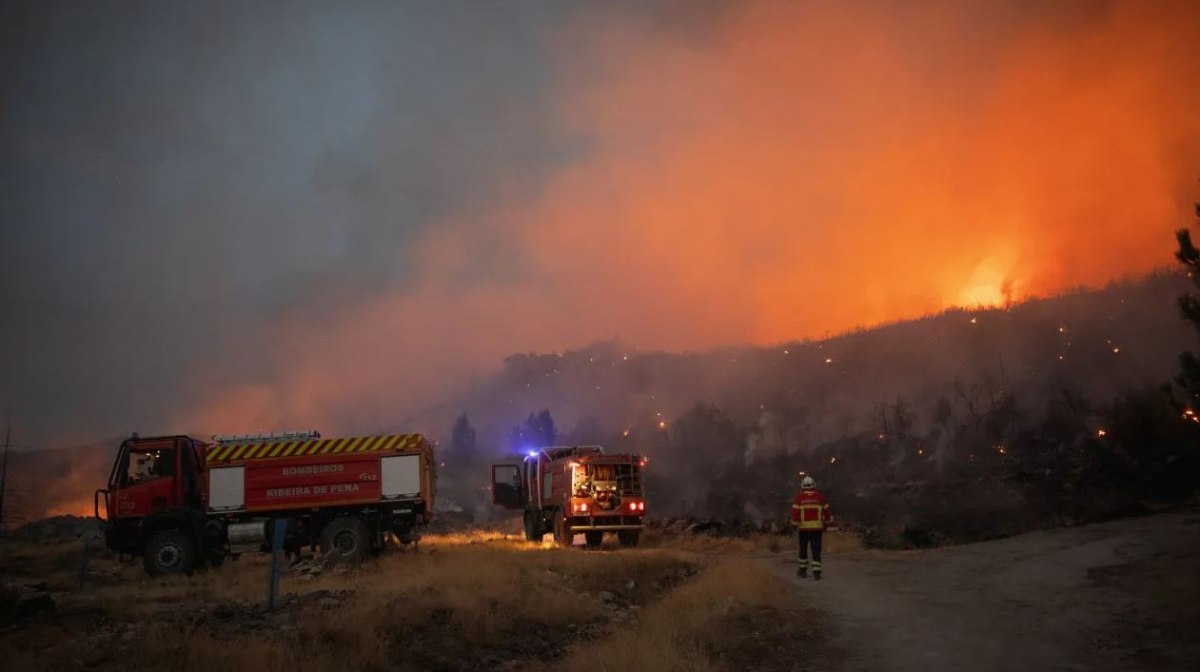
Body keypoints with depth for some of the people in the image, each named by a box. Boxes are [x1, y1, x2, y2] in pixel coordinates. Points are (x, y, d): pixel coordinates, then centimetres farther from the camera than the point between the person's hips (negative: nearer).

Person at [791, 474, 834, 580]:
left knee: (803, 548, 15)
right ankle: (816, 572, -7)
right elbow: (826, 511, 7)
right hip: (817, 527, 0)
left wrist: (795, 525, 1)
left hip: (803, 527, 0)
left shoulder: (799, 497, -2)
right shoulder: (820, 497, 2)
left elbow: (795, 512, -6)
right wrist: (827, 523, 20)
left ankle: (802, 570, 22)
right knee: (816, 549, 0)